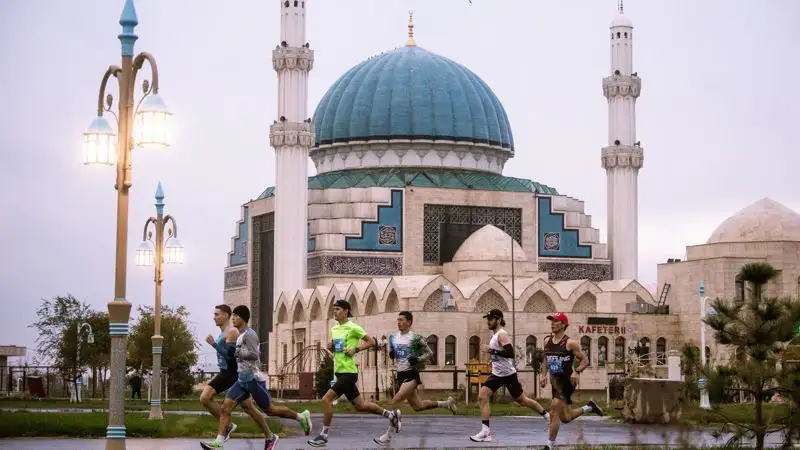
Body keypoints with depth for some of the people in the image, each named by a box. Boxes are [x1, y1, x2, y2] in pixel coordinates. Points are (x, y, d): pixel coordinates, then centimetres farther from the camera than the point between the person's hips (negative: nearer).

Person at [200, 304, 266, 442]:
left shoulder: (231, 332, -15)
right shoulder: (222, 333, 15)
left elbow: (229, 355, -24)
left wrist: (213, 344, -26)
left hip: (235, 374, -9)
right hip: (224, 374, 9)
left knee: (248, 407, -4)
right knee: (205, 398, -8)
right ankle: (227, 426, 0)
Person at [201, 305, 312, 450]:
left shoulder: (249, 334, -13)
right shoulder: (240, 336, 16)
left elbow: (254, 355, -23)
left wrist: (235, 352, -21)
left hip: (253, 379, -9)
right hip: (242, 380, 9)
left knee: (269, 409, 2)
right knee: (226, 407, -6)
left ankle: (301, 417, 20)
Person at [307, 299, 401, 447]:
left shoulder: (352, 328, -10)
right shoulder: (334, 329, 12)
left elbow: (371, 342, -7)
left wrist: (355, 349, -17)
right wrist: (332, 346, 4)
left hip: (348, 372, -9)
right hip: (340, 372, 9)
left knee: (326, 399, -16)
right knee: (360, 405, 15)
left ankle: (323, 436, -8)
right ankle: (391, 414, 30)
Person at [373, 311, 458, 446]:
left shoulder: (415, 338, -9)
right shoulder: (393, 337, 8)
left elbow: (429, 353, -2)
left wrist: (418, 359, -18)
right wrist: (391, 354, -3)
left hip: (411, 375, -7)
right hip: (400, 374, 7)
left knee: (395, 401, -21)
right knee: (417, 406, 14)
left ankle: (388, 435, -15)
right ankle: (446, 403, 34)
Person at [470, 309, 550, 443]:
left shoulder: (501, 335, -18)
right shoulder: (495, 335, 10)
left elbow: (511, 353, -29)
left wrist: (492, 351, -32)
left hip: (508, 374, -8)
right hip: (497, 374, 8)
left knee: (522, 400, 7)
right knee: (482, 396, -10)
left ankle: (547, 415, 28)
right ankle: (485, 431, -13)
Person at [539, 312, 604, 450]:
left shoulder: (570, 343, -12)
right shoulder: (547, 341, 6)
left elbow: (585, 360, -8)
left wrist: (576, 372, -25)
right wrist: (543, 375, 6)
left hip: (567, 381, -7)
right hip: (555, 381, 7)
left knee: (554, 411, -17)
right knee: (566, 418, 15)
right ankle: (589, 407, 39)